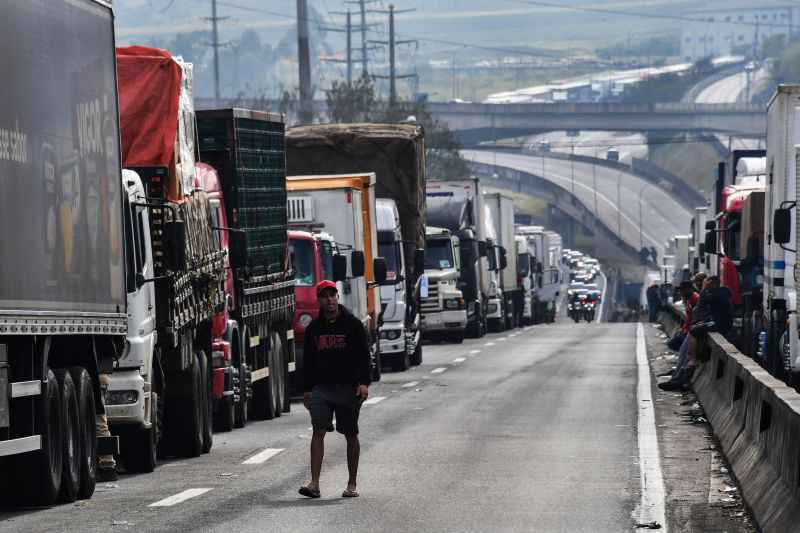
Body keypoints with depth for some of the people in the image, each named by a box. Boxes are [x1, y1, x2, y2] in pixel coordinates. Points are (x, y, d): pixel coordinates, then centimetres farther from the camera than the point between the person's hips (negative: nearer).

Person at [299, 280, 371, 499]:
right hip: (321, 388, 2)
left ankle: (352, 484, 14)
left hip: (348, 388, -2)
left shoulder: (352, 325, 2)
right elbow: (308, 361, 16)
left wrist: (363, 382, -13)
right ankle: (314, 483, -18)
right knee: (318, 430, -12)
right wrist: (307, 389, 11)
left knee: (351, 434, 4)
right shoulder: (313, 329, 10)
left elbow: (363, 356, -1)